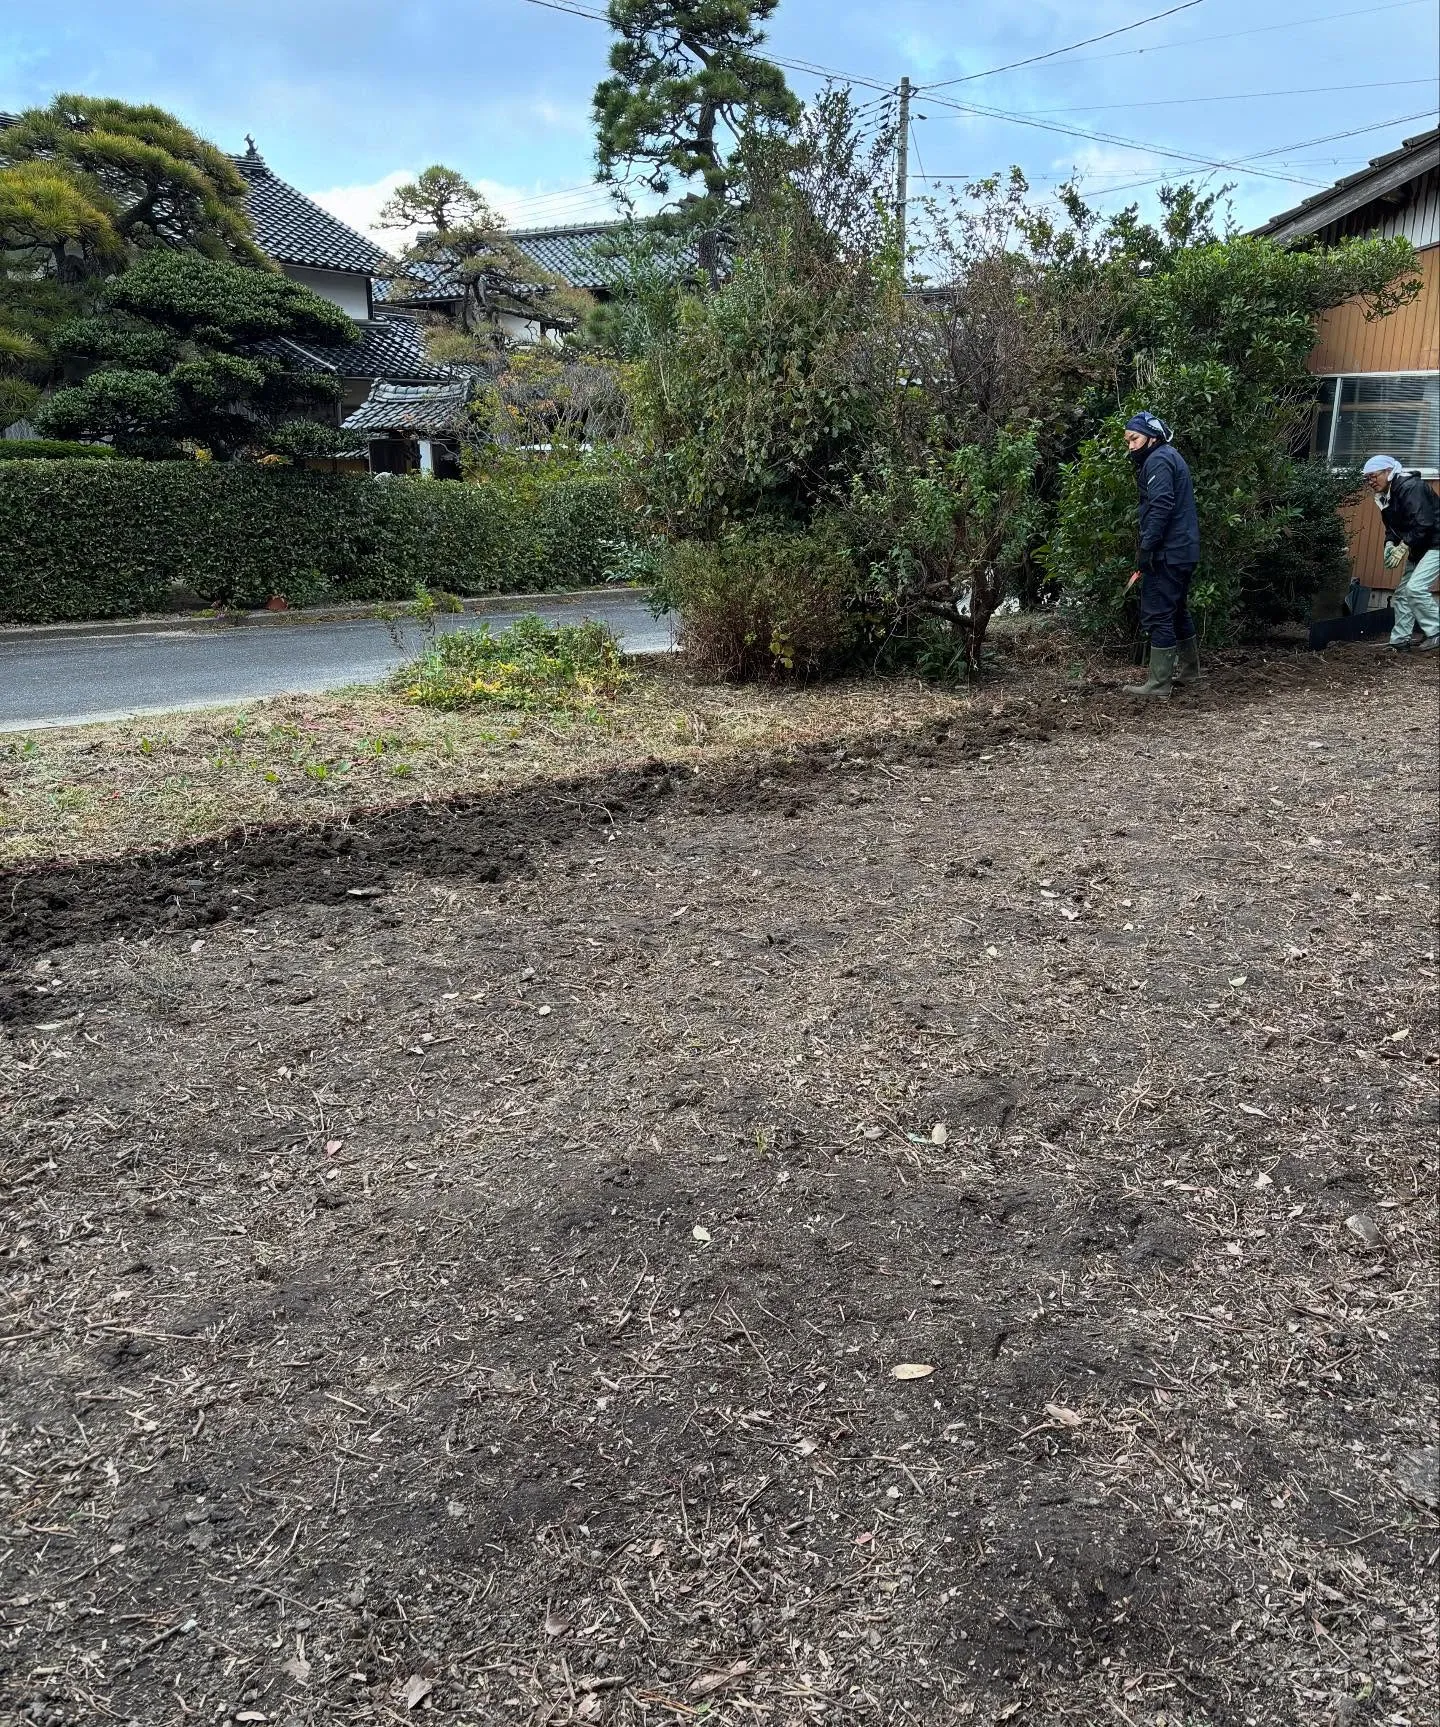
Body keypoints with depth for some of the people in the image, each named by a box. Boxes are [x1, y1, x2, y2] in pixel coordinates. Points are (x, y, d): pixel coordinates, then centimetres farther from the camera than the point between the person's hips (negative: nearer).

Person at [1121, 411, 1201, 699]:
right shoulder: (1170, 457, 21)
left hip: (1167, 553, -11)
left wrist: (1146, 547, -24)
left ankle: (1158, 685, -9)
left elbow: (1161, 506, -23)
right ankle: (1188, 669, 33)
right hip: (1184, 551, 11)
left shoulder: (1158, 461, -11)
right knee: (1178, 610, 21)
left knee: (1157, 615, -9)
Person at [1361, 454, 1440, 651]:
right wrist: (1390, 544, -5)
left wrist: (1404, 547, -25)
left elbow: (1423, 523, -28)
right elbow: (1392, 527, 14)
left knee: (1415, 588, -21)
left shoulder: (1411, 488, -22)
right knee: (1403, 593, 9)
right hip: (1418, 549, 10)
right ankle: (1399, 642, 15)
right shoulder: (1385, 496, 9)